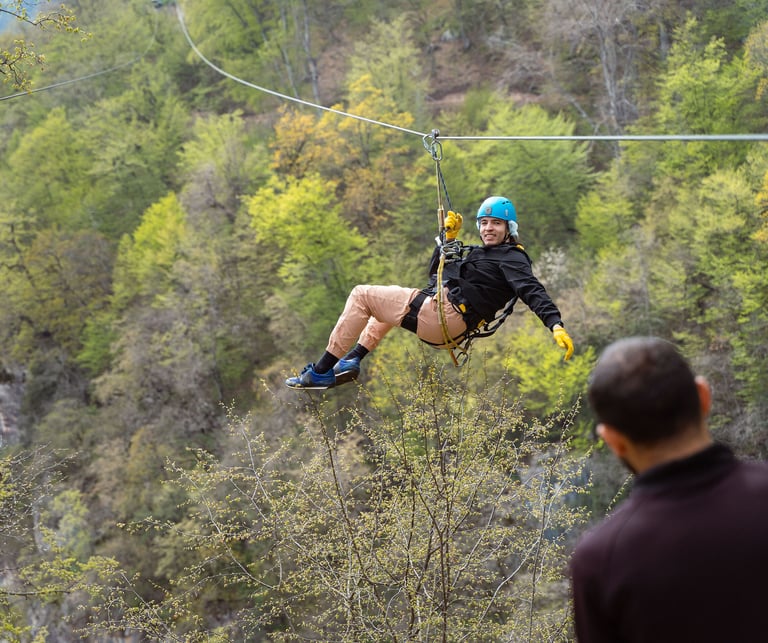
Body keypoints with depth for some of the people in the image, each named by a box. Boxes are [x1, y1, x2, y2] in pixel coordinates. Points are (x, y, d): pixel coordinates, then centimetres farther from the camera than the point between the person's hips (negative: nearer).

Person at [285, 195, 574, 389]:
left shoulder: (512, 258, -4)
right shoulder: (483, 255, 25)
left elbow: (532, 291, -20)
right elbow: (436, 272, 30)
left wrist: (556, 324, -36)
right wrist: (449, 237, 18)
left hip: (444, 316, -11)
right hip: (441, 325, 11)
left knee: (361, 295, -6)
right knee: (387, 297, 37)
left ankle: (321, 372, -4)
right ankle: (352, 360, 19)